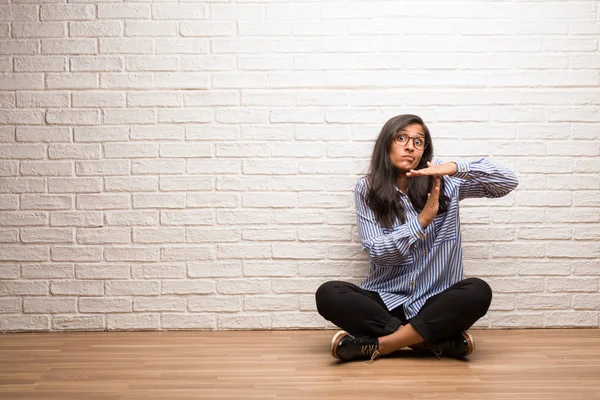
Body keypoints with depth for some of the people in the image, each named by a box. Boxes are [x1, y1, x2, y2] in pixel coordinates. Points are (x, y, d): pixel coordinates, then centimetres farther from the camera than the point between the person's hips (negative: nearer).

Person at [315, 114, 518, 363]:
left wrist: (457, 167, -21)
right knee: (328, 294, -26)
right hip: (385, 300, 1)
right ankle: (441, 341, -25)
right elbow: (376, 252, -8)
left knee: (478, 291, -30)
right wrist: (422, 219, -19)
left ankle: (377, 345, -25)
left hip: (435, 302, 0)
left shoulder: (444, 182, 0)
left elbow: (508, 182, -7)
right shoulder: (367, 189, -1)